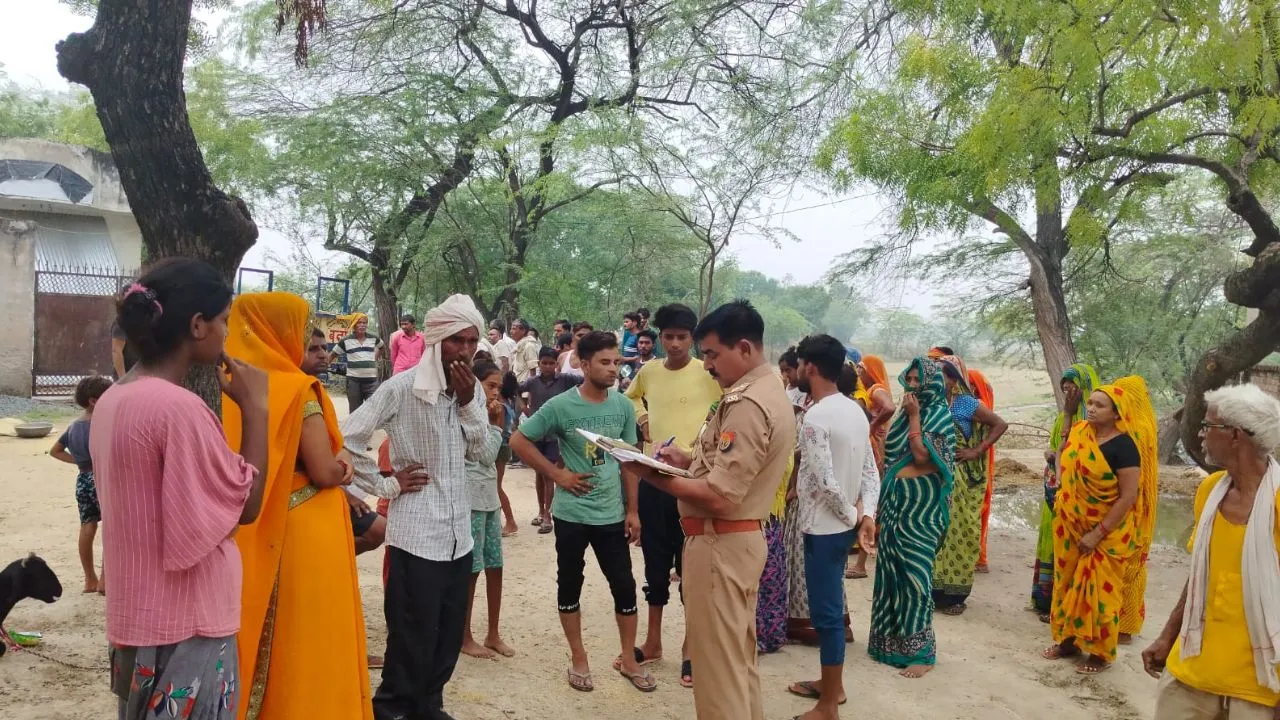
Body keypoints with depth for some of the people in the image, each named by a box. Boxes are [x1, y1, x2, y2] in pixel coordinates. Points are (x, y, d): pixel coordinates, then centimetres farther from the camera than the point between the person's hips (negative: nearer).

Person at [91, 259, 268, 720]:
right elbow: (246, 504, -14)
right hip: (186, 625, -9)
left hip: (138, 616, 9)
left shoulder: (111, 401, 5)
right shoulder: (178, 407, -23)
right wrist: (254, 407, -11)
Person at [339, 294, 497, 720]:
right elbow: (347, 438, -14)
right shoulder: (402, 388, -14)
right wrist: (385, 485, -10)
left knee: (449, 634, 15)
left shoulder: (473, 389, 6)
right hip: (416, 533, -6)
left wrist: (468, 403, -10)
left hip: (459, 532, 6)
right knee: (413, 637, 3)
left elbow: (484, 452, 3)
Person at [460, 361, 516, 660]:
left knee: (495, 568, 10)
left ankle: (493, 635, 20)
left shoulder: (485, 414, 13)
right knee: (470, 570, 0)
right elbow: (486, 456, -15)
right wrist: (494, 422, -12)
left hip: (489, 497, 8)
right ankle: (465, 638, 13)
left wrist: (497, 422, 3)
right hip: (470, 498, -8)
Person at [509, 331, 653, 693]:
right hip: (572, 514, -2)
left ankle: (629, 660, 24)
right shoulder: (560, 406, -12)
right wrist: (557, 474, -10)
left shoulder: (624, 406, -1)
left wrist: (632, 510, 5)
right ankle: (579, 660, 27)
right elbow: (519, 441, -5)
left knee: (625, 586, 7)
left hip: (612, 514, 3)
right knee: (570, 584, 10)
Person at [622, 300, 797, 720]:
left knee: (717, 663, 2)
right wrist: (688, 460, 5)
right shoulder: (770, 394, 11)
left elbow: (718, 496, -26)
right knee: (739, 658, 21)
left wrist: (653, 476, -18)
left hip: (720, 543, -10)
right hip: (743, 538, 10)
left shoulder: (747, 405, -22)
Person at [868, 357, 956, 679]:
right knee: (891, 571, 11)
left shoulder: (940, 415, -8)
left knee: (914, 574, -6)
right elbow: (888, 448, 9)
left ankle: (921, 652, 2)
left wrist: (914, 416, -16)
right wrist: (904, 413, 4)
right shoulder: (909, 410, 12)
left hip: (921, 506, -7)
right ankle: (891, 641, 23)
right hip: (895, 500, 8)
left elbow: (922, 456, -20)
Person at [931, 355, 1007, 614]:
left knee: (957, 530, 3)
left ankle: (955, 594, 11)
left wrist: (977, 451, -11)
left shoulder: (968, 404, -8)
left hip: (959, 477, -4)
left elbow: (1000, 424, -8)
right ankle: (934, 589, 18)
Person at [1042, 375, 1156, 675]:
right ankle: (1068, 640, 28)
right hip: (1071, 525, 6)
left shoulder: (1124, 446, -19)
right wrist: (1063, 502, 3)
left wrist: (1098, 534, -20)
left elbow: (1128, 497, -20)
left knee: (1100, 591, 3)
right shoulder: (1079, 431, -1)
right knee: (1068, 584, 14)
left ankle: (1101, 653, 18)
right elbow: (1064, 460, 18)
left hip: (1107, 532, -6)